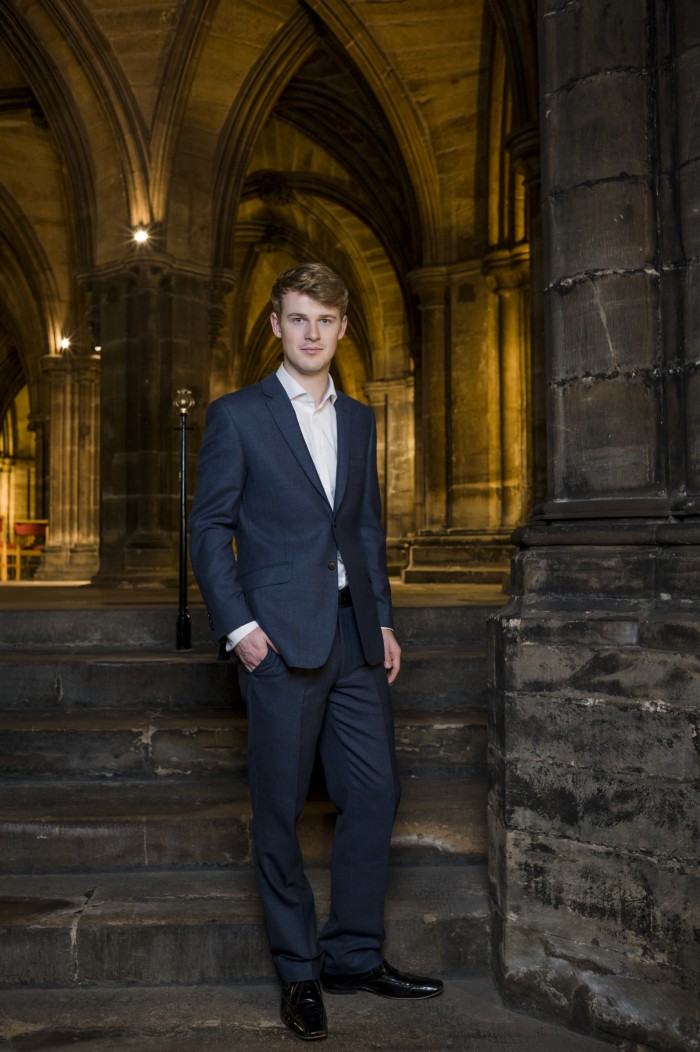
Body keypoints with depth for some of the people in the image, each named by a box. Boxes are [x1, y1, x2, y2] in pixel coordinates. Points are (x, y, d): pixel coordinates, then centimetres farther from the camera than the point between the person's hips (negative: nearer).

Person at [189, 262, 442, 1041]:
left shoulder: (358, 420, 15)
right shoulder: (237, 415, 0)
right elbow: (209, 528, -2)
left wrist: (383, 620, 10)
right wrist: (237, 626, -11)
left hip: (354, 634, 5)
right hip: (280, 638, -5)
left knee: (374, 792, 6)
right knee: (280, 809, 4)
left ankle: (354, 956, 23)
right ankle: (298, 971, 20)